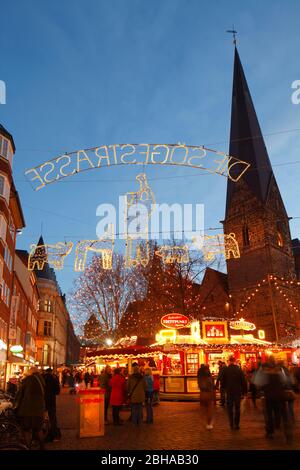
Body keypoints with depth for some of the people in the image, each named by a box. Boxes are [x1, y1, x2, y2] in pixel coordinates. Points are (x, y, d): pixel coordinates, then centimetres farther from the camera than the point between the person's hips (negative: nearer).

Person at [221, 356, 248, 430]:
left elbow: (222, 381, -3)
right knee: (237, 408, 11)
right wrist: (244, 391, 5)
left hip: (229, 392, 0)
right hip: (238, 392, 0)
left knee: (230, 408, 11)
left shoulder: (226, 370, -9)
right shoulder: (239, 370, -9)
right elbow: (244, 381, -5)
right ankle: (236, 424, 11)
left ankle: (231, 424, 11)